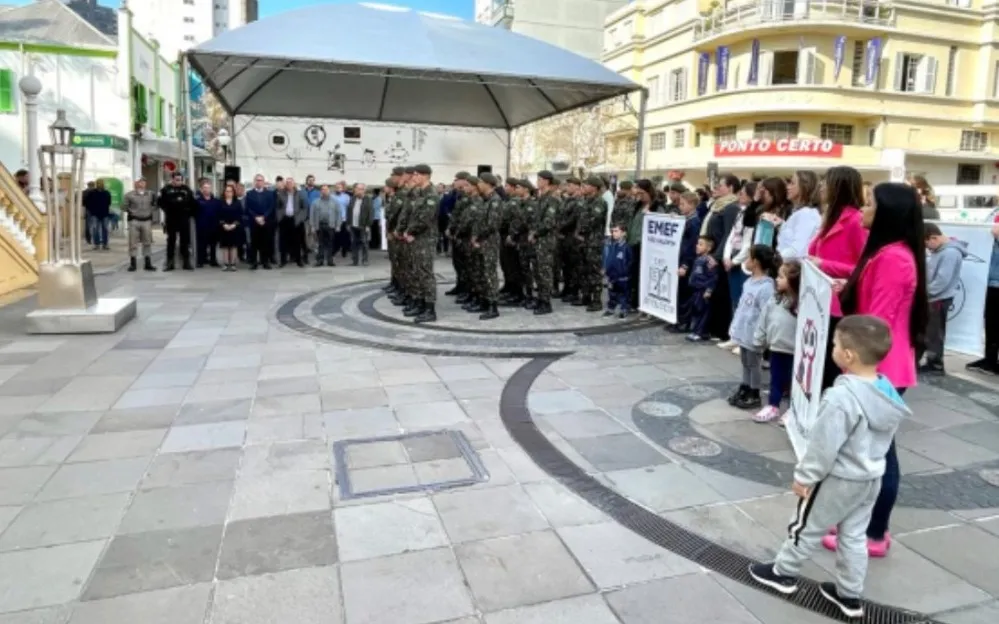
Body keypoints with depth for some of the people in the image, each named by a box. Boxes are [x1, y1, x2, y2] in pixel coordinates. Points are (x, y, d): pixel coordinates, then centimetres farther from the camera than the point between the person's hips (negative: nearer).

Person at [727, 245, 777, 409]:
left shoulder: (766, 287, -22)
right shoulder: (749, 282, 6)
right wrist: (734, 326, 16)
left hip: (753, 335, -8)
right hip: (743, 332, 8)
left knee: (753, 364, 6)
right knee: (745, 363, 19)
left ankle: (754, 396, 19)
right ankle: (744, 389, 32)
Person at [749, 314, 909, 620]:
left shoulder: (841, 397, -31)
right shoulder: (887, 392, -4)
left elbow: (823, 446, -24)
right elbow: (884, 440, 9)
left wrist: (804, 477, -12)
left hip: (837, 479, -7)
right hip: (871, 477, 7)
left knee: (807, 527, 12)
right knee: (853, 536, 19)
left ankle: (784, 573, 30)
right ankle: (850, 595, 30)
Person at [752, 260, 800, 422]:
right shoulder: (774, 300, 2)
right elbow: (763, 321, 9)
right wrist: (759, 342, 12)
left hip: (793, 351, -6)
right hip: (776, 348, 6)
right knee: (776, 378, 18)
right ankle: (773, 406, 30)